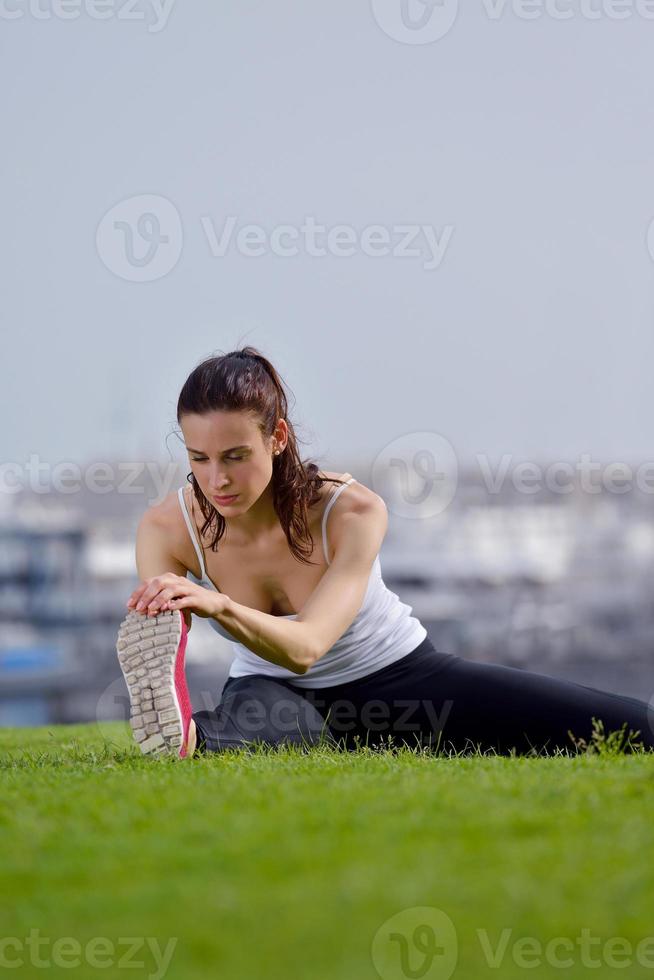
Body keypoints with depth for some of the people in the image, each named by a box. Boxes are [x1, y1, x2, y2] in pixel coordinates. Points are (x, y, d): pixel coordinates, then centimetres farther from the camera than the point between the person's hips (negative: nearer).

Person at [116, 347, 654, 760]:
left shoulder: (353, 511, -28)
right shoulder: (166, 529, -20)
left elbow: (305, 647, -40)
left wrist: (220, 606, -61)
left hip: (399, 680, 0)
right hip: (280, 694, 0)